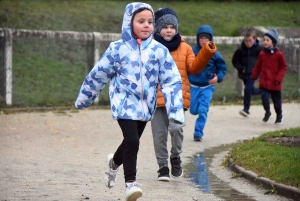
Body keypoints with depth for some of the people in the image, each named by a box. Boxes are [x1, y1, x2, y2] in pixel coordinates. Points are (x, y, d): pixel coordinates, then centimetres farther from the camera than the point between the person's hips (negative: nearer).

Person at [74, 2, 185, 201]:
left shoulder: (159, 50, -6)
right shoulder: (117, 49, -9)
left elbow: (172, 81, -7)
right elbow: (98, 75, 2)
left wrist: (176, 111, -16)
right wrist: (84, 99, 11)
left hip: (145, 105, 3)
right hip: (125, 103, -3)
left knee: (131, 142, 17)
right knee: (132, 141, -19)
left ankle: (114, 162, 49)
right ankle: (131, 182, -5)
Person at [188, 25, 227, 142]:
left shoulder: (214, 54, -8)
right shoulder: (193, 51, -7)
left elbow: (222, 68, 3)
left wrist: (218, 77, -13)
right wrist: (187, 79, -2)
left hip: (207, 87, -2)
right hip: (194, 86, 2)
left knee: (203, 110, -9)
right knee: (193, 110, 8)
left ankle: (198, 133, -1)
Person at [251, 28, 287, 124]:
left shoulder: (278, 54, -9)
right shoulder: (262, 54, 2)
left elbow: (283, 67, -6)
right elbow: (258, 66, 11)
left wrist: (278, 78, -14)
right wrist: (254, 76, 6)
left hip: (275, 84, -2)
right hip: (264, 82, 2)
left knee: (277, 100, 9)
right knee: (264, 97, -11)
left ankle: (279, 116, 30)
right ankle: (267, 112, 15)